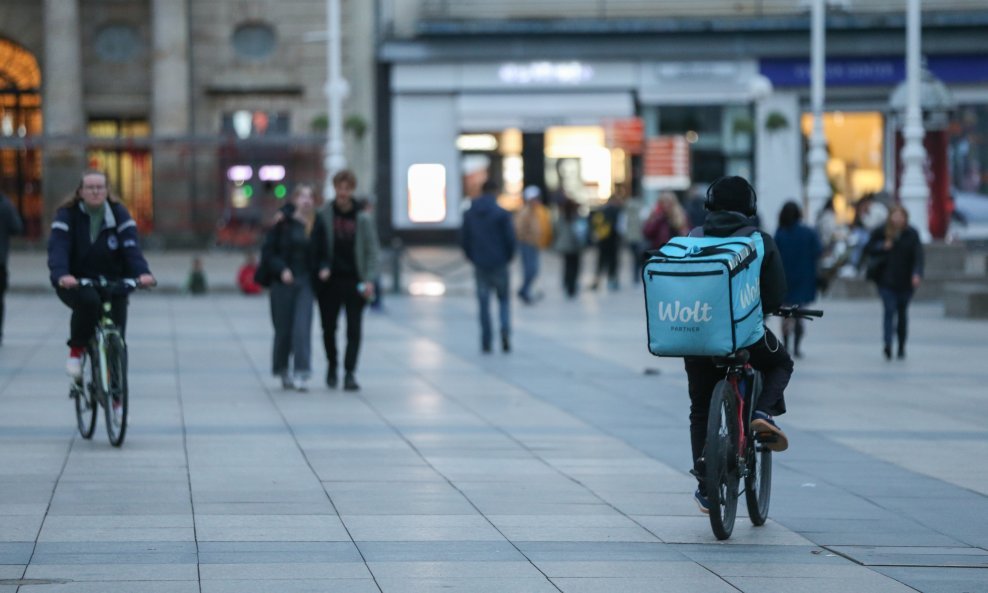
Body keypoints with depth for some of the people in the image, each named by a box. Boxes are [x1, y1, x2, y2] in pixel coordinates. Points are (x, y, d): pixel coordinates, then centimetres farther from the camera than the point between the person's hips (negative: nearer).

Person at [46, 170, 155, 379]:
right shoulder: (68, 215, -6)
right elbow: (57, 248, -20)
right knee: (88, 300, -36)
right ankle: (76, 350, -14)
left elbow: (131, 246, -15)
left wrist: (142, 272, -34)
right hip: (76, 284, -2)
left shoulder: (119, 214, -1)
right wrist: (61, 275, -40)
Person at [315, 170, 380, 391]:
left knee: (354, 329, -4)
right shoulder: (324, 213, 0)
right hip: (330, 279, 1)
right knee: (329, 327, 7)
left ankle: (350, 372, -1)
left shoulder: (363, 216, 0)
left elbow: (371, 249, 0)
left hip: (354, 280, -1)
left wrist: (369, 279, -7)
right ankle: (332, 364, 28)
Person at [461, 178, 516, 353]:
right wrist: (508, 257, 7)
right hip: (499, 264, -2)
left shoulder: (469, 214, 2)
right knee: (504, 299, 12)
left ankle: (486, 342, 7)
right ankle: (505, 330, -12)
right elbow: (510, 238, -9)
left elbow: (464, 240, 5)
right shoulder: (501, 213, -9)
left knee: (483, 302, 8)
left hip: (480, 265, 2)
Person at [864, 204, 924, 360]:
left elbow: (918, 255, -10)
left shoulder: (912, 234, -2)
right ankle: (887, 345, -25)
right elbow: (868, 248, 5)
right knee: (889, 310, -15)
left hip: (905, 281, 1)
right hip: (886, 280, -1)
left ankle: (901, 347, 23)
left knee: (902, 312, 11)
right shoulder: (880, 232, -1)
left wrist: (917, 274, -24)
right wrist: (882, 246, -14)